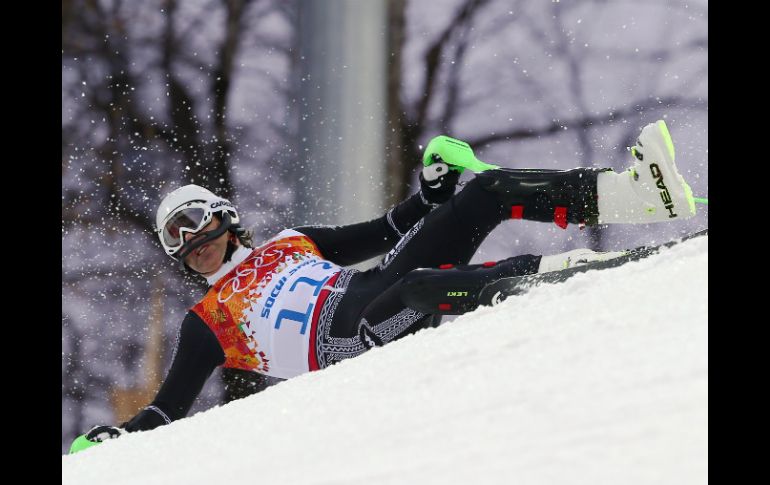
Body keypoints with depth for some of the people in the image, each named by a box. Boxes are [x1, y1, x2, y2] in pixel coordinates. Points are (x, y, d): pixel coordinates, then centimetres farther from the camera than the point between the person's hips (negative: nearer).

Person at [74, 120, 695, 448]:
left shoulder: (289, 243, 32)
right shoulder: (206, 324, 22)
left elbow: (382, 234, 30)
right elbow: (171, 405, 16)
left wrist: (429, 195, 12)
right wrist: (120, 436, -2)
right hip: (342, 338, -5)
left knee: (490, 191, -11)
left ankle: (641, 194, -27)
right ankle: (565, 270, -51)